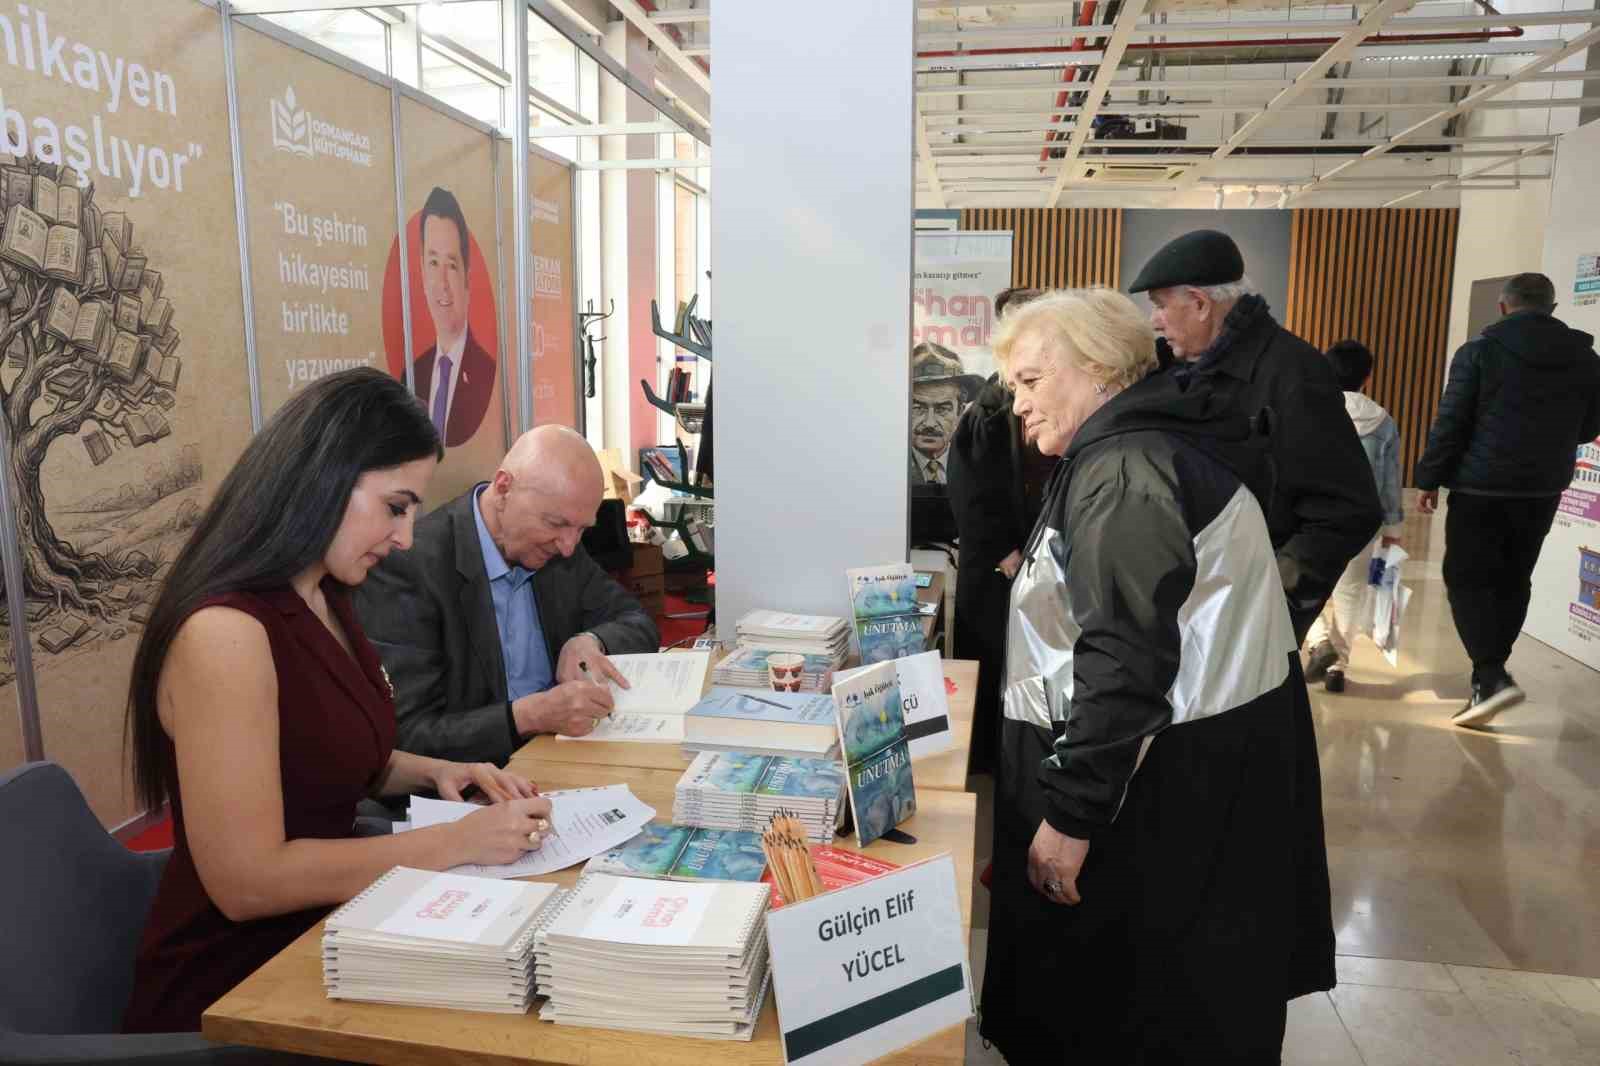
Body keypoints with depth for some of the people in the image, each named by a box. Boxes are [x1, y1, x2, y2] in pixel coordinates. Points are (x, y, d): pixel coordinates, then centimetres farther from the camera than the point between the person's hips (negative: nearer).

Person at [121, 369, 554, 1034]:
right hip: (233, 992, -7)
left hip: (319, 935, 7)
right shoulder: (224, 633, -25)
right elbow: (247, 881, -25)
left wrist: (432, 773, -1)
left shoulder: (325, 600, 3)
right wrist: (458, 841, -23)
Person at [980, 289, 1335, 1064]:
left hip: (1167, 786, -10)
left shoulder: (1122, 471, -19)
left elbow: (1124, 661, -26)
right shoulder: (1140, 449, 14)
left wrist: (1070, 811, -23)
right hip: (1198, 765, 10)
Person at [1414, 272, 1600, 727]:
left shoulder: (1480, 350, -8)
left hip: (1481, 487, -5)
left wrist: (1430, 479, -3)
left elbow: (1450, 422, -11)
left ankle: (1492, 677, -13)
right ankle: (1488, 676, 20)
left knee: (1466, 579, 1)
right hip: (1543, 491, 5)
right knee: (1512, 582, 14)